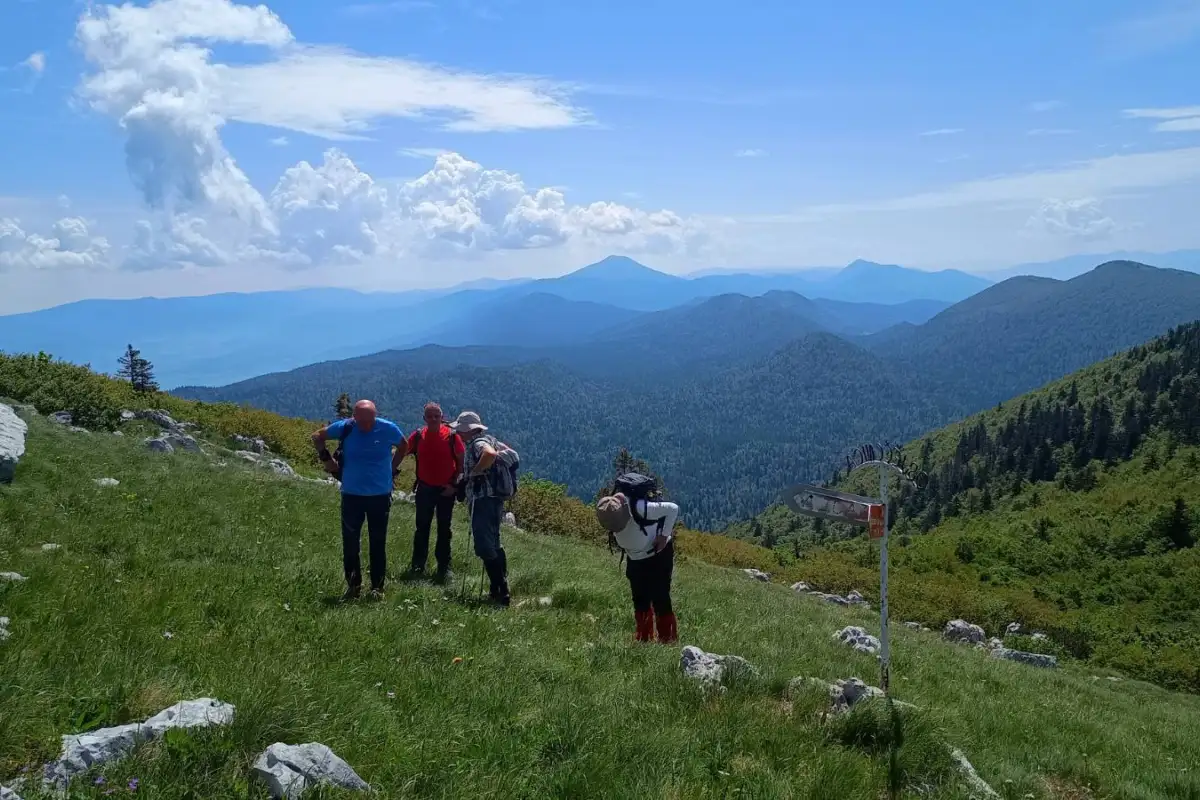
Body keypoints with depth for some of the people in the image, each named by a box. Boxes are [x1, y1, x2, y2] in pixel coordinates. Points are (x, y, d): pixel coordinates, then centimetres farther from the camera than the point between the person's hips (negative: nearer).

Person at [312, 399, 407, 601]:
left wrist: (392, 467, 6)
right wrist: (326, 459, 0)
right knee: (350, 542, 5)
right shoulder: (344, 427, -9)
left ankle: (377, 587, 18)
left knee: (378, 543, 7)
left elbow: (403, 446, 13)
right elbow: (317, 436, 9)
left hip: (380, 495, 0)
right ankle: (353, 585, 19)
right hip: (351, 495, 1)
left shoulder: (388, 429, -9)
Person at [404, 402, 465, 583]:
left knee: (444, 529, 8)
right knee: (422, 527, 10)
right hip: (424, 488, 1)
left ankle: (444, 567, 16)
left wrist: (455, 484, -8)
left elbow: (461, 462, -4)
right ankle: (418, 565, 20)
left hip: (446, 490, -1)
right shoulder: (418, 436, -6)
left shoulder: (452, 436, -11)